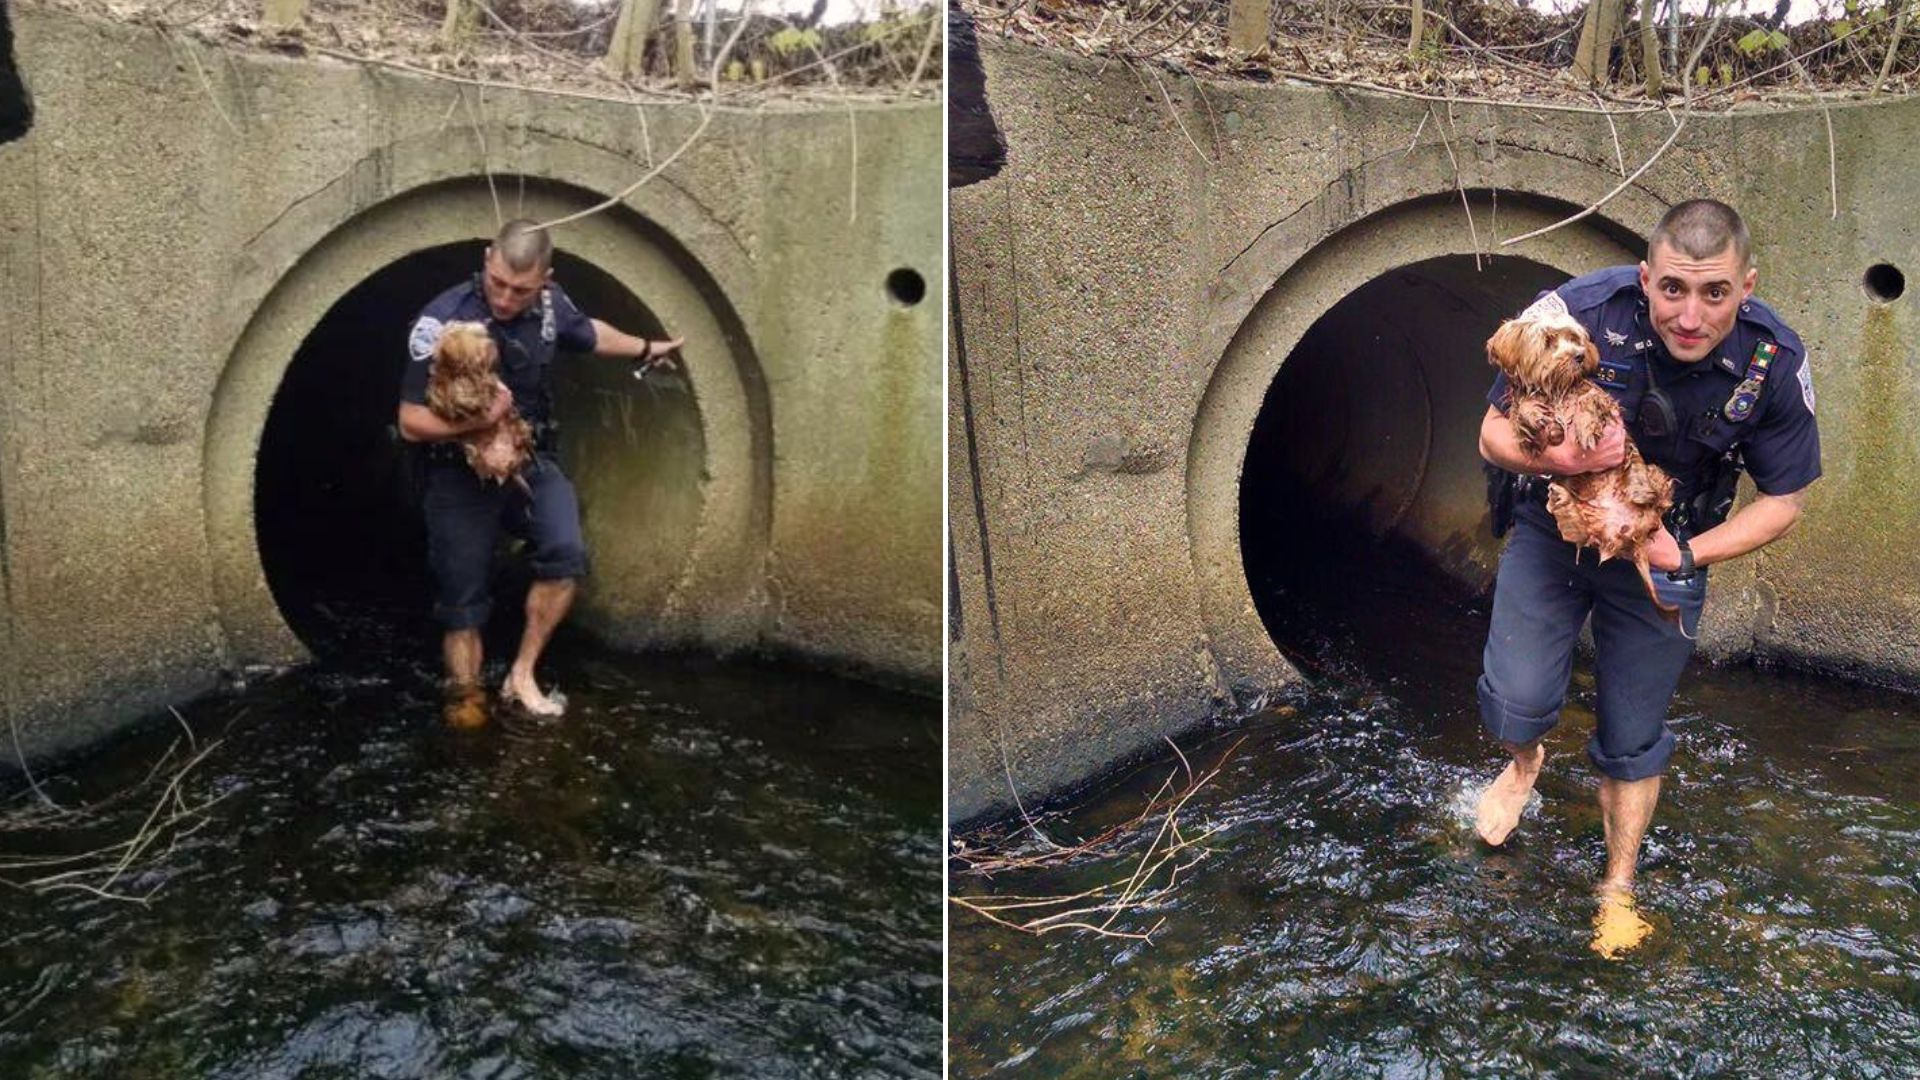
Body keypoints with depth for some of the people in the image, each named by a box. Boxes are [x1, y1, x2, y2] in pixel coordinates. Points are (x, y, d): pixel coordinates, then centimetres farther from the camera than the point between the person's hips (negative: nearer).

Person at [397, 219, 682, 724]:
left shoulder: (551, 304, -9)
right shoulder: (442, 322, -22)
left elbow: (589, 333, 17)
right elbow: (412, 422, -19)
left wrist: (645, 349, 33)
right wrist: (477, 420, -36)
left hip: (529, 460, 3)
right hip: (461, 474, -3)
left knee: (566, 551, -22)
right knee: (462, 602, 3)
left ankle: (521, 676, -8)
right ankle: (466, 697, 24)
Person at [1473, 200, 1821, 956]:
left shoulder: (1775, 365, -21)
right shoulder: (1579, 315, -28)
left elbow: (1784, 500, -7)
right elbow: (1494, 434, -16)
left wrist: (1687, 556, -21)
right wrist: (1557, 459, -38)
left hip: (1665, 553, 1)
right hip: (1554, 530, -1)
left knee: (1633, 740, 11)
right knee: (1519, 702, -13)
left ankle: (1619, 888, 35)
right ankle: (1524, 763, 27)